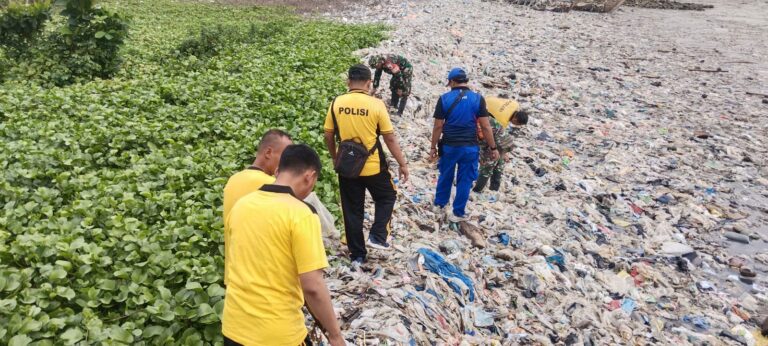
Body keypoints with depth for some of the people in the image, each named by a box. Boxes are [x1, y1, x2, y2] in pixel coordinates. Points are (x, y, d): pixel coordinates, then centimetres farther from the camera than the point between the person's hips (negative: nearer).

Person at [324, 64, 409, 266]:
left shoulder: (336, 103, -3)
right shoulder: (376, 104, -11)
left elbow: (329, 136, 3)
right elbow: (390, 138, -7)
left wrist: (335, 158, 20)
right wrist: (402, 164, 3)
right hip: (373, 166, -2)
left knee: (352, 211, 13)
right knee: (386, 198, 23)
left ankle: (357, 255, 20)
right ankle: (377, 236, 10)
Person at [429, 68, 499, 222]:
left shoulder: (444, 98, -7)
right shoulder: (478, 98, -7)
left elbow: (438, 126, -5)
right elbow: (485, 126, -7)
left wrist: (433, 147, 6)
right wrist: (493, 148, 2)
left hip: (449, 146, 1)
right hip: (469, 147, -1)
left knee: (445, 176, 21)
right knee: (465, 180, 11)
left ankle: (439, 204, 38)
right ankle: (458, 213, 19)